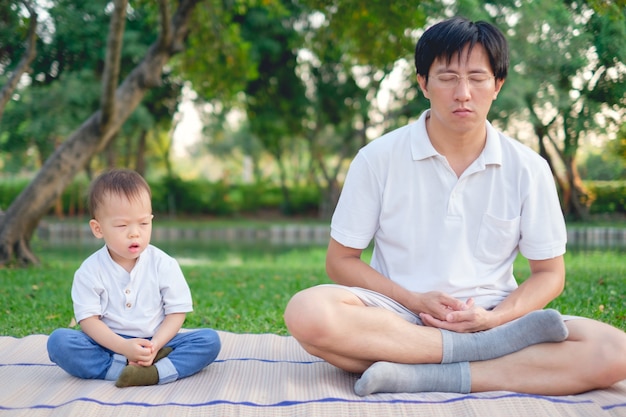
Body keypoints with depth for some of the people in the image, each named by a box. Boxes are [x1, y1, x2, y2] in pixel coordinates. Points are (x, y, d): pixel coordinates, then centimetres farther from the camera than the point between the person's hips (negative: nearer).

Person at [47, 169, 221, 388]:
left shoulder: (164, 265, -3)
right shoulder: (90, 271, -5)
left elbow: (177, 313, -3)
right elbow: (88, 320, -9)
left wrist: (153, 346, -20)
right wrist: (125, 347, -24)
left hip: (157, 342, 1)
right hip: (109, 344, -1)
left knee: (210, 339, -21)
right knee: (58, 341, -26)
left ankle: (154, 373, -39)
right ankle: (124, 369, -32)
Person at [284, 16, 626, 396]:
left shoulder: (528, 169, 2)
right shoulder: (378, 159, -1)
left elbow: (549, 273, 8)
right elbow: (341, 259, 2)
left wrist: (494, 318, -13)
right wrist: (415, 301, -13)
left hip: (490, 318, 1)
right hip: (396, 316, -1)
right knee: (307, 313, -33)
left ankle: (423, 377, -29)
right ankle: (484, 349, -23)